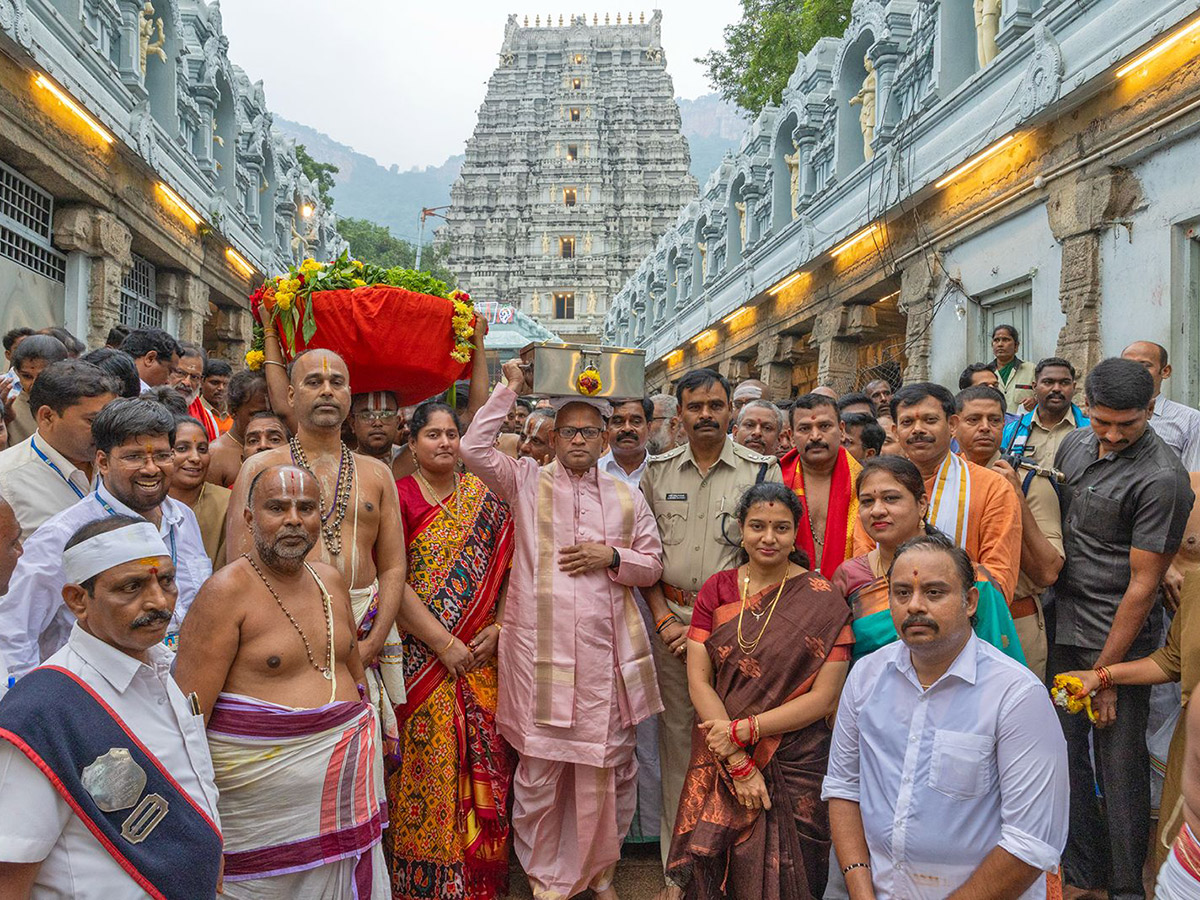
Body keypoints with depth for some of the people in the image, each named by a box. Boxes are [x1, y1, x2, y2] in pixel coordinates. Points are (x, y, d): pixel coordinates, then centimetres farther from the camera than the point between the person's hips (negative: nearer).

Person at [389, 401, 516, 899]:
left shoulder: (483, 496, 7)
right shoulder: (399, 496, -4)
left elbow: (508, 568, 8)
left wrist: (498, 628, -5)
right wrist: (442, 641, -13)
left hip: (479, 656, 3)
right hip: (421, 659, -3)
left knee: (482, 762, 7)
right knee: (427, 766, 0)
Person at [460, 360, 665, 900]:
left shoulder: (626, 498, 13)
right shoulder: (527, 482, 5)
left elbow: (652, 566, 14)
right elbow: (474, 449, -10)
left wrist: (612, 557, -6)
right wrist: (509, 388, -5)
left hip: (607, 650, 3)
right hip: (541, 649, -2)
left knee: (610, 765, 10)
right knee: (540, 765, 6)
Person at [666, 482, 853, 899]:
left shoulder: (823, 601, -7)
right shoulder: (716, 590, 2)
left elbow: (823, 698, -9)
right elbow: (698, 681, -3)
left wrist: (742, 729, -14)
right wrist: (739, 763, -11)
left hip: (793, 766, -2)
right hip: (718, 765, 2)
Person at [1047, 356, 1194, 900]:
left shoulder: (1161, 478, -16)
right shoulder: (1073, 445, 5)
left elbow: (1142, 584, -15)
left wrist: (1104, 671, -12)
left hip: (1117, 639, -6)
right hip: (1061, 625, 6)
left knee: (1119, 762, 4)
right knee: (1065, 745, 11)